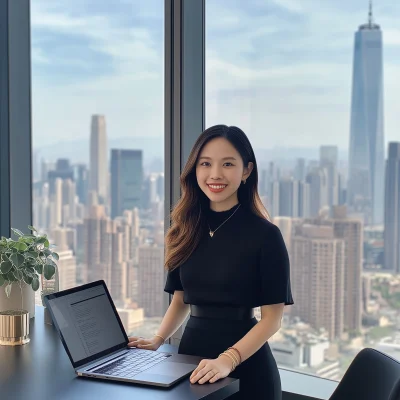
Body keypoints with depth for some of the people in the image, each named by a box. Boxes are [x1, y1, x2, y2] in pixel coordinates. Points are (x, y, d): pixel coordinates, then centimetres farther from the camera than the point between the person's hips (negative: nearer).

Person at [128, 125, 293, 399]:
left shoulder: (265, 235, -11)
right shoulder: (186, 230, 3)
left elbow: (272, 317, -12)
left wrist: (228, 360, -24)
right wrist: (158, 341, -3)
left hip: (246, 366, -4)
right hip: (191, 353, 4)